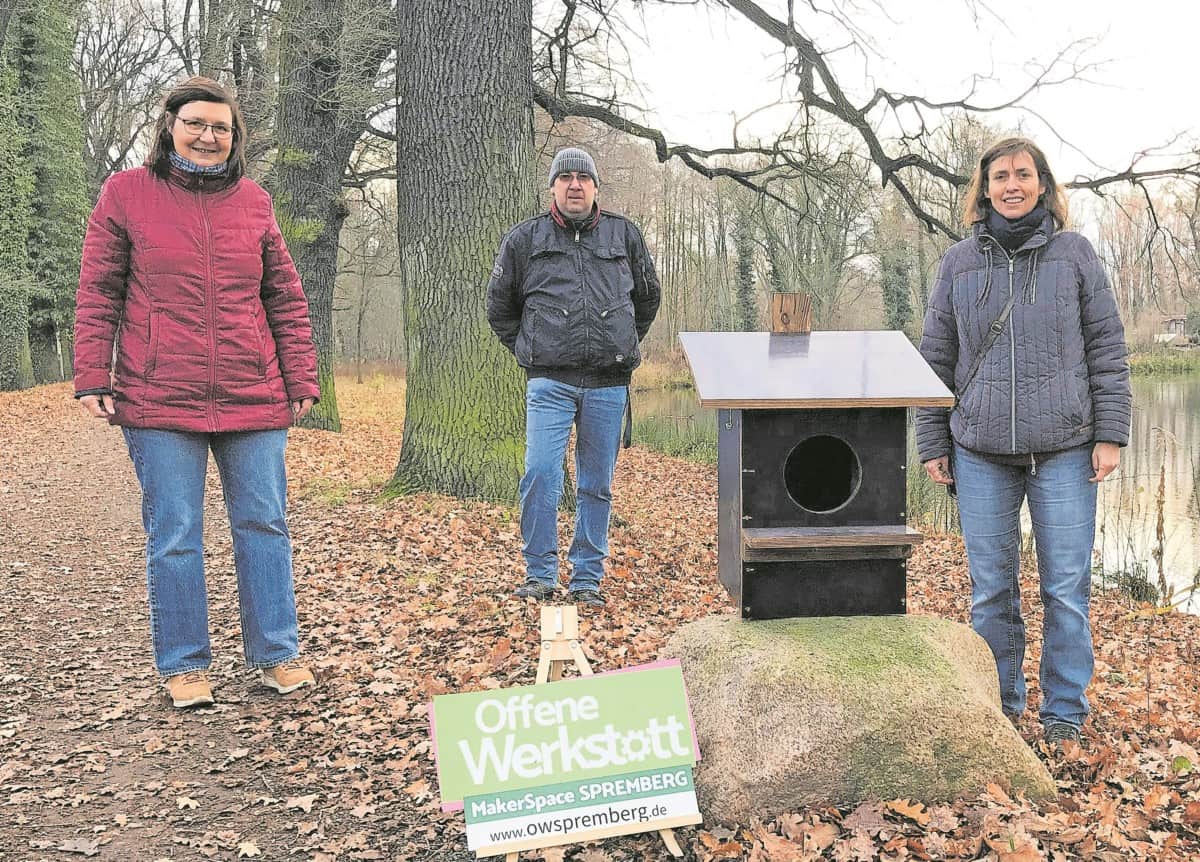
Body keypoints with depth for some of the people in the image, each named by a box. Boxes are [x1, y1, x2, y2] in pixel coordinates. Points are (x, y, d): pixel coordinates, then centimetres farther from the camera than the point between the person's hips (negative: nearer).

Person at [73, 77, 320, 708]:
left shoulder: (253, 202, 9)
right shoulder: (126, 194, 3)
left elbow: (285, 299, 11)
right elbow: (97, 295, 3)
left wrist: (301, 378, 7)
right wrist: (92, 378, -3)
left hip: (253, 399, 2)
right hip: (159, 400, -2)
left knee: (263, 526, 7)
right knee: (173, 535, 4)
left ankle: (275, 655, 19)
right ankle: (184, 664, 18)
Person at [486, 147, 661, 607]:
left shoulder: (625, 235, 10)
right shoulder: (524, 239, 6)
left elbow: (647, 297, 24)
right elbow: (499, 305, 16)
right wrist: (529, 350, 11)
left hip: (608, 384, 2)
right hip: (549, 383, -2)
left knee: (597, 485, 6)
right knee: (540, 474, -12)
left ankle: (587, 578, 16)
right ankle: (540, 574, 2)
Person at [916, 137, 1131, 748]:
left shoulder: (1074, 253, 5)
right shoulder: (959, 262, 8)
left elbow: (1107, 347, 4)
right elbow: (936, 359, 10)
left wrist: (1110, 434, -2)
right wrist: (933, 443, 5)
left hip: (1064, 451, -1)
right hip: (981, 453, 1)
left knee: (1066, 588, 2)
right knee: (991, 590, 7)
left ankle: (1064, 712, 17)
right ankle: (998, 707, 22)